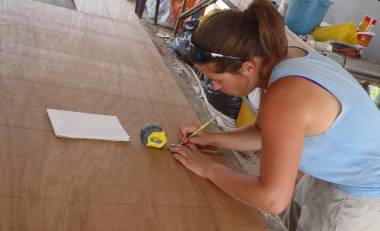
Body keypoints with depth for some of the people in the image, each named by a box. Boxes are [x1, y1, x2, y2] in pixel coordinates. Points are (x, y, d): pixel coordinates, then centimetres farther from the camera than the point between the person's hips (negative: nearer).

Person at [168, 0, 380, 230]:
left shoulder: (285, 96, -35)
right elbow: (266, 133, 4)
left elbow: (273, 199, -33)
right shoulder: (283, 57, -9)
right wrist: (213, 138, -5)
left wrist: (208, 168, -21)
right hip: (335, 176, 7)